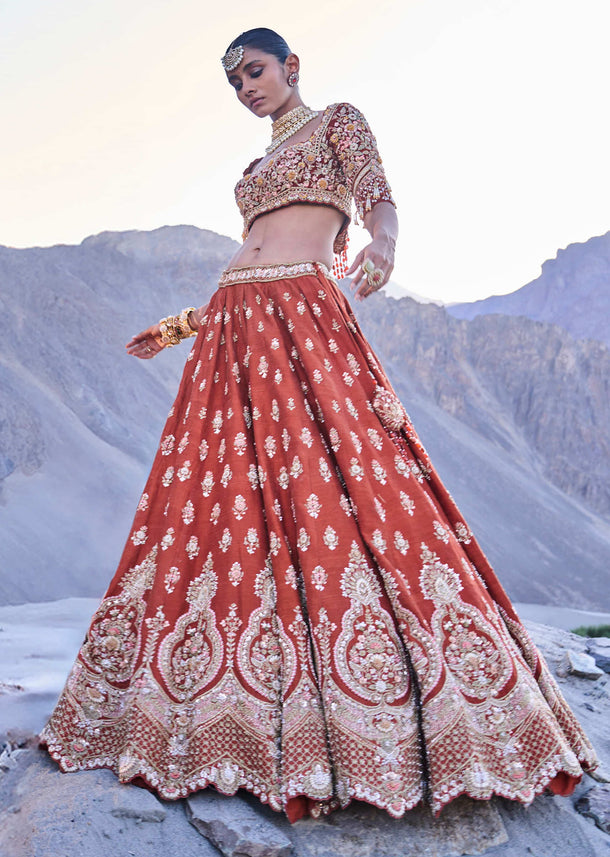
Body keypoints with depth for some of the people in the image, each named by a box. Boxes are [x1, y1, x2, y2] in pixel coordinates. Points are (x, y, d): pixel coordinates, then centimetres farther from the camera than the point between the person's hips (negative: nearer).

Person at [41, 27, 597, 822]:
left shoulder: (338, 121, 13)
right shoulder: (260, 164, 31)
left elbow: (380, 201, -4)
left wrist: (380, 247, -27)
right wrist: (179, 325, 26)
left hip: (304, 317, -7)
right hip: (234, 328, 7)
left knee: (330, 485, -19)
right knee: (228, 501, -1)